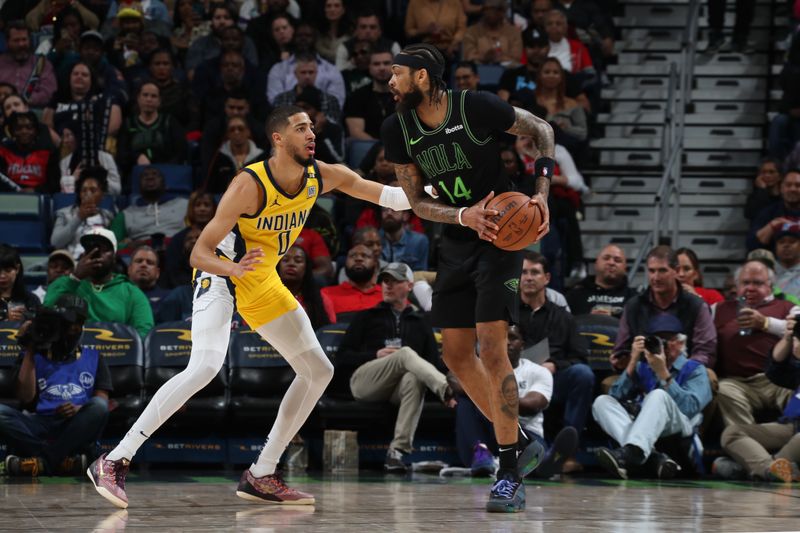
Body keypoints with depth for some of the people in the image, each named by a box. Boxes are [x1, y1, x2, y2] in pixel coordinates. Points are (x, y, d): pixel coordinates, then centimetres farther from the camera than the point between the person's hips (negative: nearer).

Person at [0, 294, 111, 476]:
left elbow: (102, 401, 8)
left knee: (98, 406, -33)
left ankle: (43, 461, -35)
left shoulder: (93, 357, 22)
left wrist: (80, 409, -14)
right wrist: (29, 351, 4)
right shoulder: (34, 357, 21)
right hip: (40, 426, 0)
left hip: (77, 429, 0)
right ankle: (62, 460, -36)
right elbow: (26, 398, 4)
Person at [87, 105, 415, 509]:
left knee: (319, 371, 7)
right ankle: (114, 462, -26)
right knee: (205, 367, -29)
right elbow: (199, 254, -27)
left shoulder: (321, 176, -8)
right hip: (222, 275, -8)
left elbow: (382, 194, 4)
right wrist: (234, 268, -46)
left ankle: (261, 476, 12)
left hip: (263, 284, 8)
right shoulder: (249, 185, -27)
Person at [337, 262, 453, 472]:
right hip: (363, 379, -1)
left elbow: (433, 361, 17)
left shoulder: (420, 322, 27)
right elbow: (342, 359, 13)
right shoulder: (367, 317, 24)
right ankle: (448, 391, -58)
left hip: (399, 385, 1)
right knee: (406, 353, -31)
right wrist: (375, 355, -3)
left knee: (414, 379, -38)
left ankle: (398, 450, -48)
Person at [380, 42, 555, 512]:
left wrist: (542, 194, -13)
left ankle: (511, 477, -12)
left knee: (492, 349, -15)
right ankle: (519, 447, 23)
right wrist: (464, 216, -19)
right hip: (457, 240, 6)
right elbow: (418, 202, 0)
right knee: (456, 355, 7)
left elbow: (542, 131, -3)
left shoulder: (478, 107, -18)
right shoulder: (397, 130, -4)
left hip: (501, 236, -6)